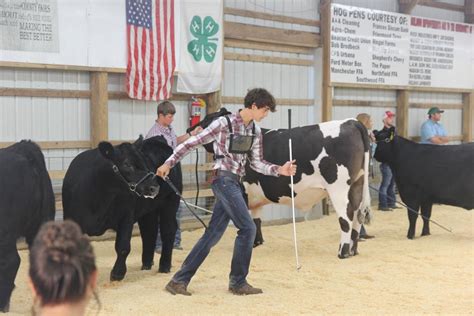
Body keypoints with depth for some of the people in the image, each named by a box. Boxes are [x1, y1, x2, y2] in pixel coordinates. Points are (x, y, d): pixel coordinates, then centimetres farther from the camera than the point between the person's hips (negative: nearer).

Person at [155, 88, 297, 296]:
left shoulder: (255, 131, 12)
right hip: (224, 180, -8)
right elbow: (192, 143, -6)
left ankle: (180, 280, 13)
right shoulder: (224, 124, -9)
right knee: (248, 228, -9)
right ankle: (238, 282, 5)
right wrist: (168, 163, -7)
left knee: (213, 234, 6)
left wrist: (279, 170, -1)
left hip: (235, 184, 8)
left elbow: (256, 163, 15)